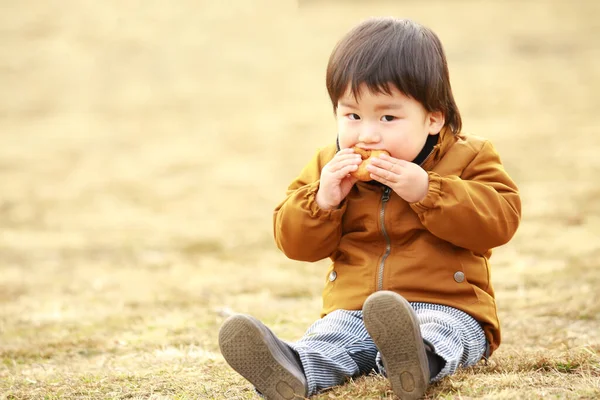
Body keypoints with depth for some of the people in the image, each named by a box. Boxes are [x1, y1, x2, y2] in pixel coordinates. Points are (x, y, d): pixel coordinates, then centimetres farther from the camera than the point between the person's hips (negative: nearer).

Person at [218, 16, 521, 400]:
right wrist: (324, 200, -10)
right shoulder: (331, 167, 12)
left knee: (439, 330, -37)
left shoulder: (468, 158, 3)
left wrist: (426, 191, -20)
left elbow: (500, 219, -12)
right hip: (353, 310, 3)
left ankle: (421, 358, -68)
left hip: (446, 307, -3)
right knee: (328, 339, -28)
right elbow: (295, 242, 11)